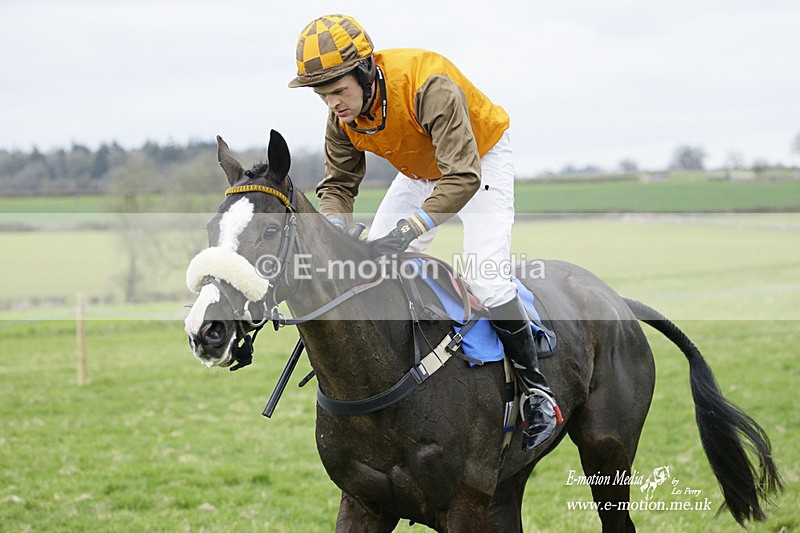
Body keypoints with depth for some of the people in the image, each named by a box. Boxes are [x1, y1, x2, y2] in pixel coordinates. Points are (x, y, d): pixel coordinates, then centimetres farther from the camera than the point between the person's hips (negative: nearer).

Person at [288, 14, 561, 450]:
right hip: (420, 174, 7)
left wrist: (405, 232, -52)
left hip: (481, 162, -7)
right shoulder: (342, 118, -18)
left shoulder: (429, 86, -40)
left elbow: (463, 177, -44)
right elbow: (338, 184, -7)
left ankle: (536, 390, -6)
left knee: (485, 279, -22)